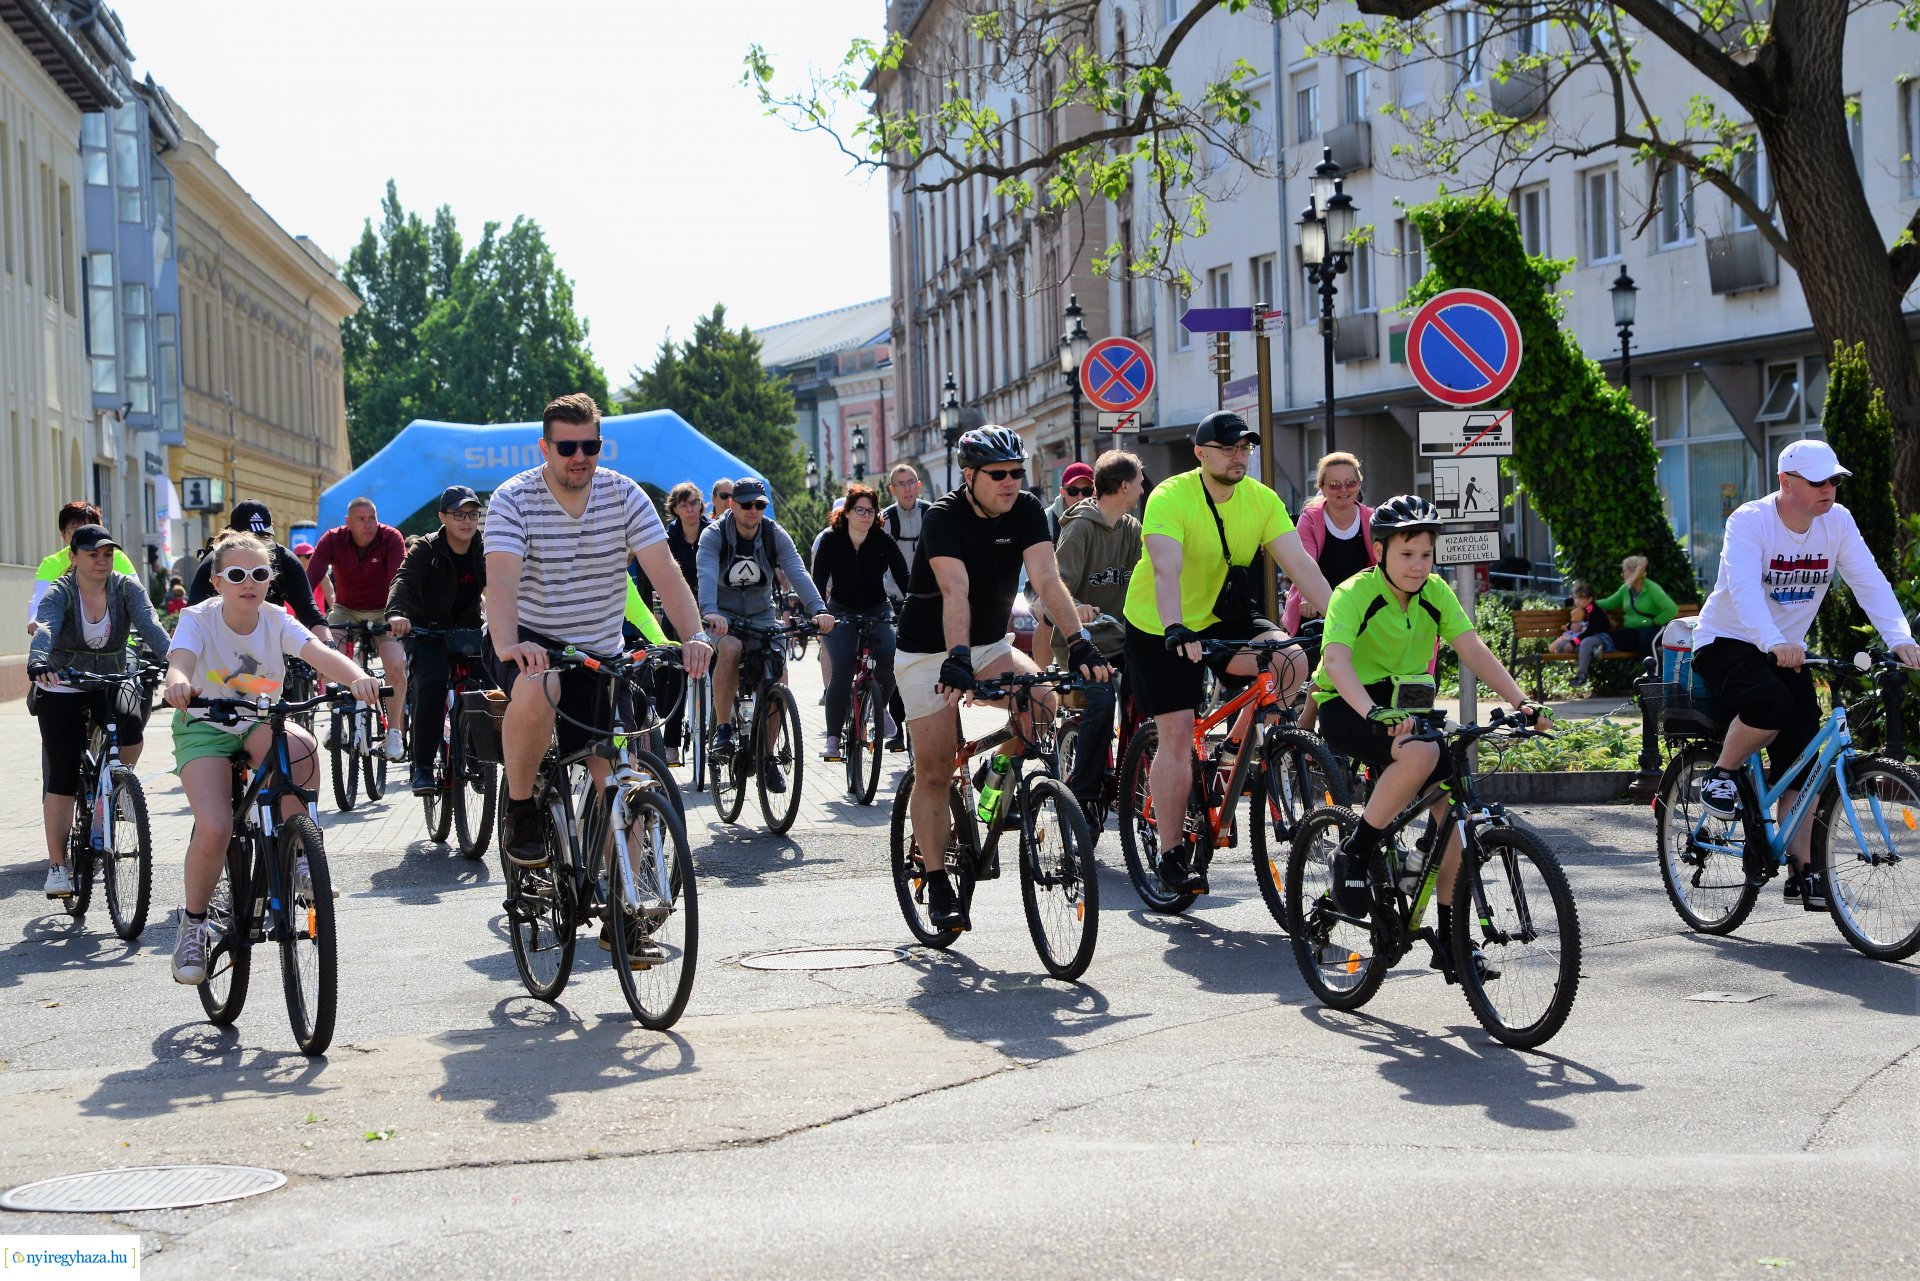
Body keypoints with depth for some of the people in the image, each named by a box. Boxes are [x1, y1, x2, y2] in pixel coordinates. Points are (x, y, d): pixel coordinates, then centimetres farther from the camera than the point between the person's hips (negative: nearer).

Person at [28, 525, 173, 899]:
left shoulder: (126, 587, -7)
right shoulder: (59, 592, -13)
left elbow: (149, 624, -22)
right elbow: (45, 628, -32)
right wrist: (37, 662, -53)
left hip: (110, 685, 2)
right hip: (62, 690, -2)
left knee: (130, 730, -31)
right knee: (63, 777, -7)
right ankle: (57, 865, 1)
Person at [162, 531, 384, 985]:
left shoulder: (276, 621, -10)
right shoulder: (199, 619, -15)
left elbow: (320, 653, -28)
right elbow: (180, 661, -35)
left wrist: (356, 676, -51)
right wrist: (178, 683, -61)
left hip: (260, 725, 2)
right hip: (205, 727, -2)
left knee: (300, 746, -36)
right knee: (214, 828, -26)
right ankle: (193, 922, -1)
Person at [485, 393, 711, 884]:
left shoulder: (625, 497, -4)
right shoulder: (514, 499, -13)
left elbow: (664, 571, -14)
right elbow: (501, 580, -27)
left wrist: (694, 635, -31)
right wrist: (508, 645, -46)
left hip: (597, 653, 3)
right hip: (527, 641, -3)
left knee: (615, 782, -6)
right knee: (537, 689, -38)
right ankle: (520, 810, -15)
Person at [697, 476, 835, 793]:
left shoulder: (775, 536, -6)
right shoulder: (714, 535, -13)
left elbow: (798, 573, -20)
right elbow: (707, 575, -30)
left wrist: (818, 609, -38)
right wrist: (709, 612, -50)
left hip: (762, 617, 3)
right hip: (724, 617, -3)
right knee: (730, 648, -36)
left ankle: (767, 755, -1)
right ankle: (722, 728, -22)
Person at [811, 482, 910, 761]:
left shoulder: (884, 541, -9)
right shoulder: (831, 541, -11)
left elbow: (903, 579, -12)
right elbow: (819, 582, -16)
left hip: (877, 612, 1)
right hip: (841, 613, -1)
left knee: (889, 662, -23)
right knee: (842, 673, -18)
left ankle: (881, 708, 9)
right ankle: (833, 739, -8)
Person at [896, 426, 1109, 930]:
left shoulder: (1026, 511, -9)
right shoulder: (943, 518, -21)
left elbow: (1047, 580, -20)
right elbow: (955, 591, -36)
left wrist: (1079, 641, -35)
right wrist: (957, 658, -50)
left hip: (991, 646, 4)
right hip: (929, 652, -4)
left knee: (1045, 702, -21)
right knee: (934, 772, -6)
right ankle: (937, 888, 5)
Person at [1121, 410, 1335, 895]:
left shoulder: (1262, 500, -8)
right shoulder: (1170, 498, -22)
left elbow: (1300, 563, -16)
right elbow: (1166, 569, -35)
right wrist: (1176, 630, -51)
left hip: (1221, 620, 4)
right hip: (1159, 629, -4)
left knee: (1291, 662, -22)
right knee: (1177, 732, -11)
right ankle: (1172, 854, 1)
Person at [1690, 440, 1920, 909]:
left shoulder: (1837, 522, -5)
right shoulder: (1749, 521, -20)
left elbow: (1869, 581, -13)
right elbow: (1743, 587, -36)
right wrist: (1773, 643, -53)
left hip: (1786, 650, 6)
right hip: (1726, 643, -5)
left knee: (1801, 761, -4)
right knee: (1771, 703, -35)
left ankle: (1801, 870, 0)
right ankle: (1720, 776, -9)